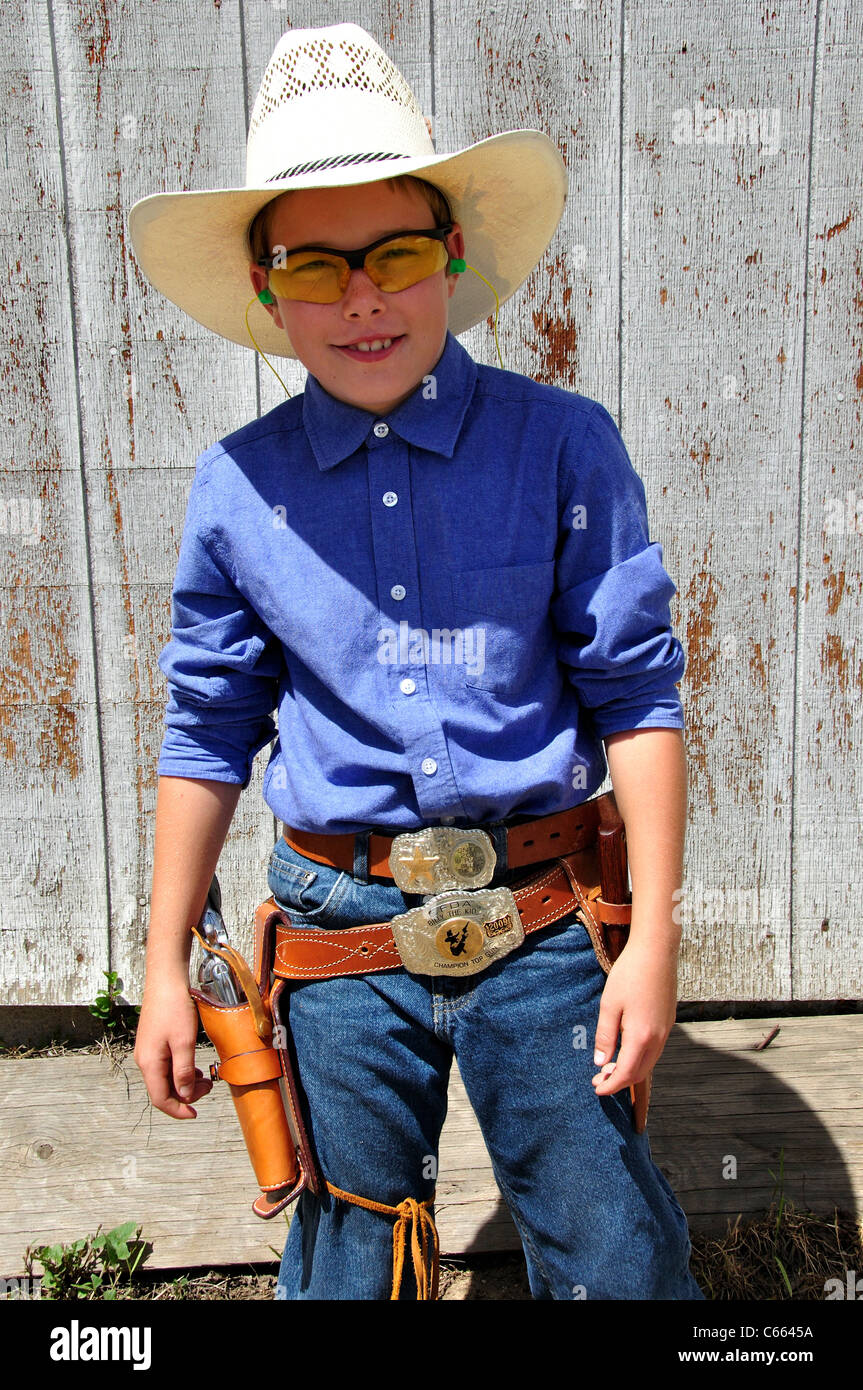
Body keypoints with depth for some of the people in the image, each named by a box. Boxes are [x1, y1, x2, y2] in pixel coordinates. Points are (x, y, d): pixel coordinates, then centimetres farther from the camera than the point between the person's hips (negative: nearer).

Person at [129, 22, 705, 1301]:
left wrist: (654, 937, -7)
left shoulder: (564, 444, -5)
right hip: (344, 938, 2)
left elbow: (636, 693, -3)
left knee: (617, 1261, 14)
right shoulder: (237, 488, -1)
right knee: (343, 1262, 19)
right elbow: (208, 734, 6)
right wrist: (167, 965, 8)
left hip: (543, 924, -1)